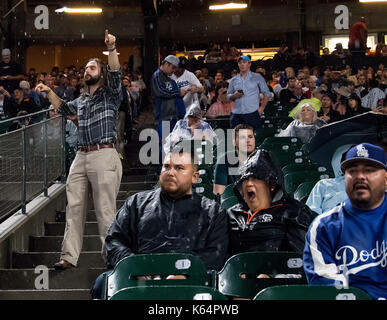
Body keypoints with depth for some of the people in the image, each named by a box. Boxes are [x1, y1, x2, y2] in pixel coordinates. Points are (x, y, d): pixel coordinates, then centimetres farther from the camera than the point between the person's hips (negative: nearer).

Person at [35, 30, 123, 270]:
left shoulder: (110, 95, 3)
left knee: (105, 211, -7)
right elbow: (63, 108, 41)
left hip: (104, 156, -7)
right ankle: (70, 256, 10)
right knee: (74, 208, 6)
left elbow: (116, 74, -16)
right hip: (81, 157, 7)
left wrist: (112, 49, -30)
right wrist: (49, 92, 28)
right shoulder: (81, 101, 20)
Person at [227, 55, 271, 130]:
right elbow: (228, 95, 19)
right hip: (236, 114, 3)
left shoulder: (257, 77, 8)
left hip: (252, 113, -3)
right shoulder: (234, 80, 17)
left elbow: (267, 93, 7)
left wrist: (262, 108, -3)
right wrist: (234, 96, -4)